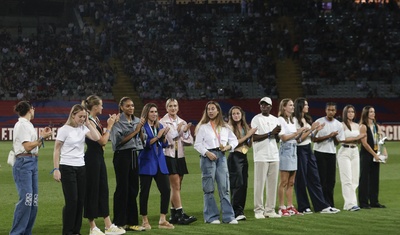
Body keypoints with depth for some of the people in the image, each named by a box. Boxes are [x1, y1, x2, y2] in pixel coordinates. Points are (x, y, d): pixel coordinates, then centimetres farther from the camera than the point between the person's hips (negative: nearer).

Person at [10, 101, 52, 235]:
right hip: (24, 164, -9)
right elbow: (27, 147, -15)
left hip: (32, 163, 9)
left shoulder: (28, 125, 18)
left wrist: (42, 137, 12)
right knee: (26, 199, -15)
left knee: (34, 200, 6)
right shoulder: (22, 125, -8)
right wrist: (42, 138, -8)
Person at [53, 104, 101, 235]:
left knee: (80, 200, 4)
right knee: (71, 200, -7)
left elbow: (96, 137, -9)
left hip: (81, 168, 5)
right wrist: (56, 169, -13)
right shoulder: (64, 130, -7)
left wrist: (88, 123, -4)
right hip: (67, 168, -5)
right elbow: (56, 150, -6)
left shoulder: (83, 128, 7)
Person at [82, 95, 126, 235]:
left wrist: (111, 124, 8)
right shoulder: (89, 122, -17)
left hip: (99, 158, 10)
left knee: (103, 191, 11)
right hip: (92, 159, -10)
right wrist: (109, 126, -8)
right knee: (92, 191, -1)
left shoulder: (96, 120, 10)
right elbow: (103, 141, -18)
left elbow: (104, 139, 12)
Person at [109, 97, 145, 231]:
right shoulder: (118, 122, -7)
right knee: (122, 189, -3)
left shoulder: (137, 121, 11)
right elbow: (120, 140, -14)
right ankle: (119, 222, 3)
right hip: (122, 155, -6)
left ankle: (131, 222, 14)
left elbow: (142, 139, 12)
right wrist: (135, 131, -13)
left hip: (134, 155, 6)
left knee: (133, 189, 7)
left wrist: (141, 128, -5)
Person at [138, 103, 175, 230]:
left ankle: (162, 220, 4)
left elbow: (164, 144, 11)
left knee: (166, 190, -2)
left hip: (160, 162, 6)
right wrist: (157, 136, -19)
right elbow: (145, 143, -14)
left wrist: (164, 135, -7)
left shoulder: (159, 126, 13)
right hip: (146, 162, -6)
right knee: (145, 191, 1)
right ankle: (144, 220, 11)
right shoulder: (142, 126, -5)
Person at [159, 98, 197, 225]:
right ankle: (180, 214, -12)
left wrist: (185, 131, -9)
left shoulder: (182, 122, 12)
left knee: (176, 187, 8)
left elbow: (189, 141, 9)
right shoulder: (162, 122, -3)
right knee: (176, 186, -11)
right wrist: (177, 130, -17)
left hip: (180, 155, 6)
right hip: (169, 155, -6)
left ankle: (173, 215, 13)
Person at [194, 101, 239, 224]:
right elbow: (197, 144, 0)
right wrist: (207, 153, -14)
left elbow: (234, 140, 17)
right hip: (208, 156, -3)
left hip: (221, 156, 3)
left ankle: (228, 216, 0)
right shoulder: (203, 126, 4)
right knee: (209, 189, -1)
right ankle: (211, 217, 4)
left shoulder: (225, 126, 13)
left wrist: (228, 147, -3)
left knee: (224, 187, -1)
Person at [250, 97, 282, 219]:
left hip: (274, 156, 6)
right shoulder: (256, 119, -2)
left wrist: (277, 133, -7)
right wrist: (271, 133, -16)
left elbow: (277, 138, 16)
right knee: (260, 183, -4)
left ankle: (270, 210, 10)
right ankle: (259, 210, 1)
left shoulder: (275, 119, 15)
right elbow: (254, 137, -12)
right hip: (261, 156, -6)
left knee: (273, 183, 5)